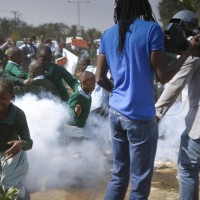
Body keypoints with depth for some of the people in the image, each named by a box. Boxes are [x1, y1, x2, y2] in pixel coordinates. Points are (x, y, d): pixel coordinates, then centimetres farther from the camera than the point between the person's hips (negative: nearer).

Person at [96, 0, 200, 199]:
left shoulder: (107, 35, 6)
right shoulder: (151, 29, -11)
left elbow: (100, 78, 7)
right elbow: (163, 76, -10)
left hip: (116, 112, 6)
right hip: (140, 116, -6)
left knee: (119, 175, 17)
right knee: (140, 183, 4)